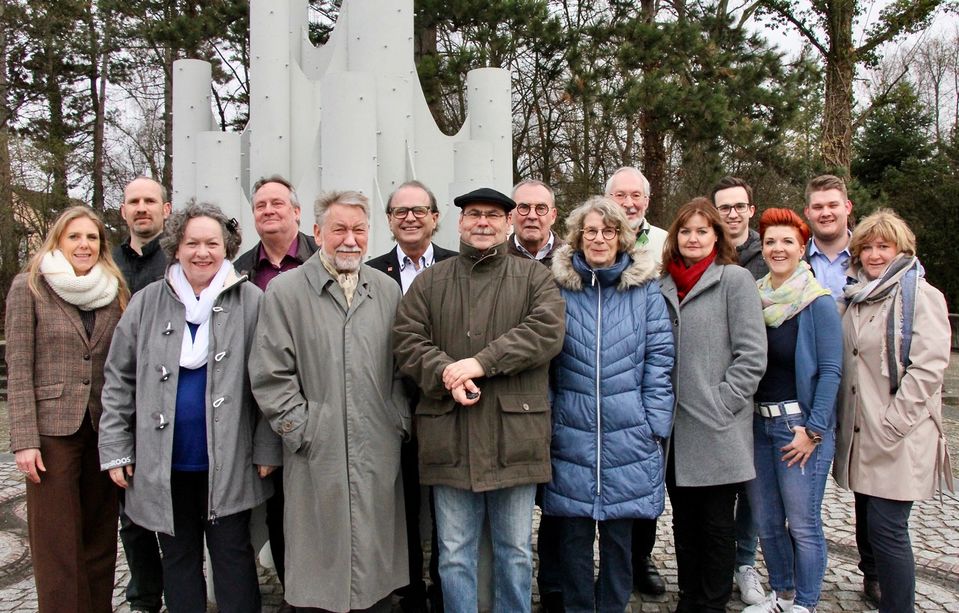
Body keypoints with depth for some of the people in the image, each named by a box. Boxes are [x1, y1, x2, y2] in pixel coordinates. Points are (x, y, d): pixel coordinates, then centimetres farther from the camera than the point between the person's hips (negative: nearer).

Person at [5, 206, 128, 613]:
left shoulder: (114, 291, 8)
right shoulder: (29, 287, -2)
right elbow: (18, 368, -5)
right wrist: (24, 440, -11)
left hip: (104, 428, 3)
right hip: (53, 428, -3)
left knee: (100, 536, 10)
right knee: (57, 543, 3)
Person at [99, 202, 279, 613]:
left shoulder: (250, 302, -4)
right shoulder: (146, 303, 3)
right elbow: (119, 382, 7)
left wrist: (266, 450, -6)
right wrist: (115, 451, 3)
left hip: (228, 463, -2)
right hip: (165, 465, 3)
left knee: (233, 557, 7)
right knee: (178, 558, 16)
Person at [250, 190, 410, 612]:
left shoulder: (387, 291, 10)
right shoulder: (285, 290, -1)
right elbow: (271, 375, -3)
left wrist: (399, 423, 5)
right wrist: (303, 430, -7)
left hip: (379, 458, 3)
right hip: (317, 458, -3)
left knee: (377, 573, 13)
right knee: (320, 566, 7)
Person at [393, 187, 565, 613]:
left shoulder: (535, 277, 7)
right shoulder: (430, 282, 12)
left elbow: (546, 331, -9)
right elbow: (406, 338, 3)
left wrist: (481, 362, -16)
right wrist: (445, 374, -15)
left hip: (514, 435, -1)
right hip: (449, 435, 1)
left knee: (515, 550, 12)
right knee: (454, 553, 11)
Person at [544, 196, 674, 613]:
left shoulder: (645, 288, 3)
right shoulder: (560, 287, 3)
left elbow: (659, 359, 1)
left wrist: (655, 425, -3)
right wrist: (546, 419, 0)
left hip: (628, 434, 0)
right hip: (571, 434, 0)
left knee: (619, 534, 11)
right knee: (575, 535, 9)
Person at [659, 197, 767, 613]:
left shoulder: (735, 279, -5)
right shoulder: (665, 285, 10)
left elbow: (752, 355, -10)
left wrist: (719, 405, -14)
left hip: (716, 433, -5)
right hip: (674, 429, 5)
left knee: (717, 524, 7)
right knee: (683, 520, 15)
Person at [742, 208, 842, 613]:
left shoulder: (818, 303, -7)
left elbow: (830, 370, -11)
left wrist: (813, 430, -15)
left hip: (800, 424, -6)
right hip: (757, 422, 6)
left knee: (802, 525, 2)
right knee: (766, 521, 15)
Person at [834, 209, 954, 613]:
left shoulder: (921, 296, -8)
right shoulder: (858, 297, 14)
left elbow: (928, 367, -15)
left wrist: (892, 424, -18)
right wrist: (845, 422, 11)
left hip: (899, 439, -7)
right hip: (860, 435, 7)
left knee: (887, 527, -6)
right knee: (867, 521, 15)